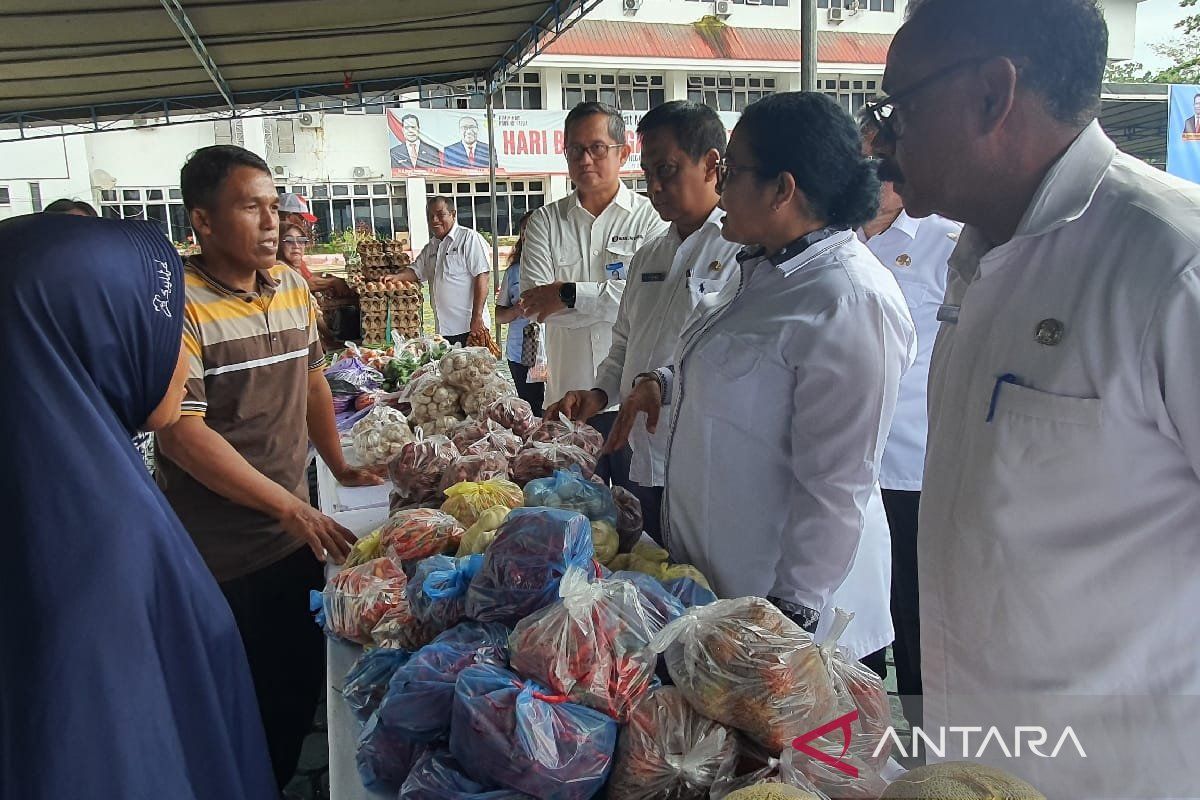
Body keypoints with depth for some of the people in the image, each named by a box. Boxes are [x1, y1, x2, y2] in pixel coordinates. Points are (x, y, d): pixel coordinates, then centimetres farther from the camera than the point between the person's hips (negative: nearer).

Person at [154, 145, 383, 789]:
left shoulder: (290, 285, 4)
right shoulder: (177, 304, -18)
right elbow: (181, 433, -22)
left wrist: (339, 467, 9)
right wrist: (290, 507, -24)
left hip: (296, 535, 7)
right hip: (218, 558, -7)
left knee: (302, 685, 20)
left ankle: (280, 783, 43)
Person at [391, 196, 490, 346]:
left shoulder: (469, 238, -6)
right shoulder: (431, 247, 18)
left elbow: (481, 278, -13)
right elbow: (416, 270, 27)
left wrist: (477, 318, -19)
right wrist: (396, 277, 4)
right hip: (443, 329, 7)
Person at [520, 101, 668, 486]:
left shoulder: (650, 217, 0)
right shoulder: (546, 222, 8)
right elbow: (533, 304, -4)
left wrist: (571, 294, -13)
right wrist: (610, 298, -10)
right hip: (569, 397, 2)